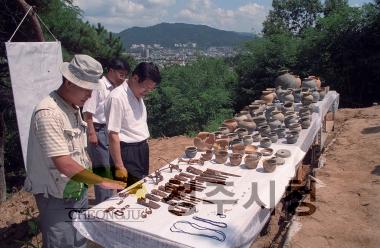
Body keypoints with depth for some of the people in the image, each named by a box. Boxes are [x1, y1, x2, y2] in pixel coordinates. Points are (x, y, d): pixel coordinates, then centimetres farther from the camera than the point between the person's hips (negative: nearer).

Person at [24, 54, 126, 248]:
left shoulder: (73, 107, 4)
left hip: (78, 192, 8)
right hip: (57, 199, -8)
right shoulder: (48, 113, -24)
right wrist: (102, 181, -21)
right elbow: (64, 165, -28)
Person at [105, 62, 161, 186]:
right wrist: (119, 167, -18)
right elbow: (113, 135, -19)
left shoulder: (138, 95, 7)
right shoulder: (117, 98, -19)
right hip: (127, 153, -8)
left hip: (141, 151, 8)